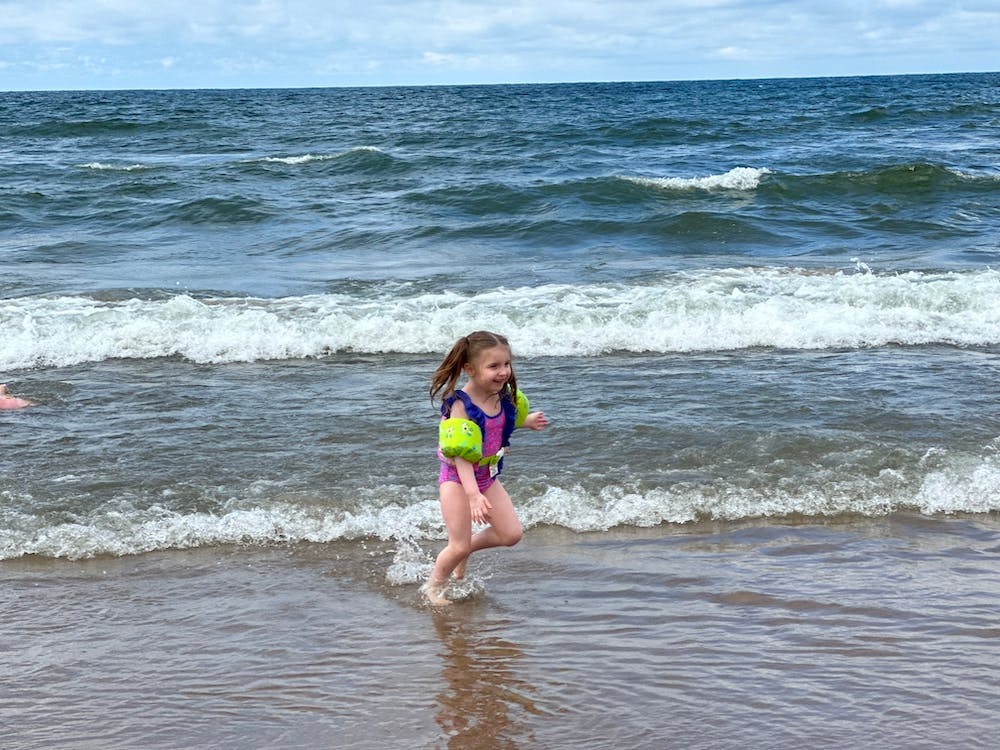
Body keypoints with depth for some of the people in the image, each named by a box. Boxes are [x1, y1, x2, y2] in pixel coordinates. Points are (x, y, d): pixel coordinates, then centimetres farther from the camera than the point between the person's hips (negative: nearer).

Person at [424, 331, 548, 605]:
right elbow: (460, 456, -29)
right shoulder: (460, 405, -26)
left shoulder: (503, 397, -6)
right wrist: (473, 495, -36)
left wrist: (526, 422, 8)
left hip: (487, 476, 6)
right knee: (459, 547, -5)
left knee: (512, 534, 1)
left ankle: (468, 547, 27)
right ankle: (434, 587, 22)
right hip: (457, 479, -6)